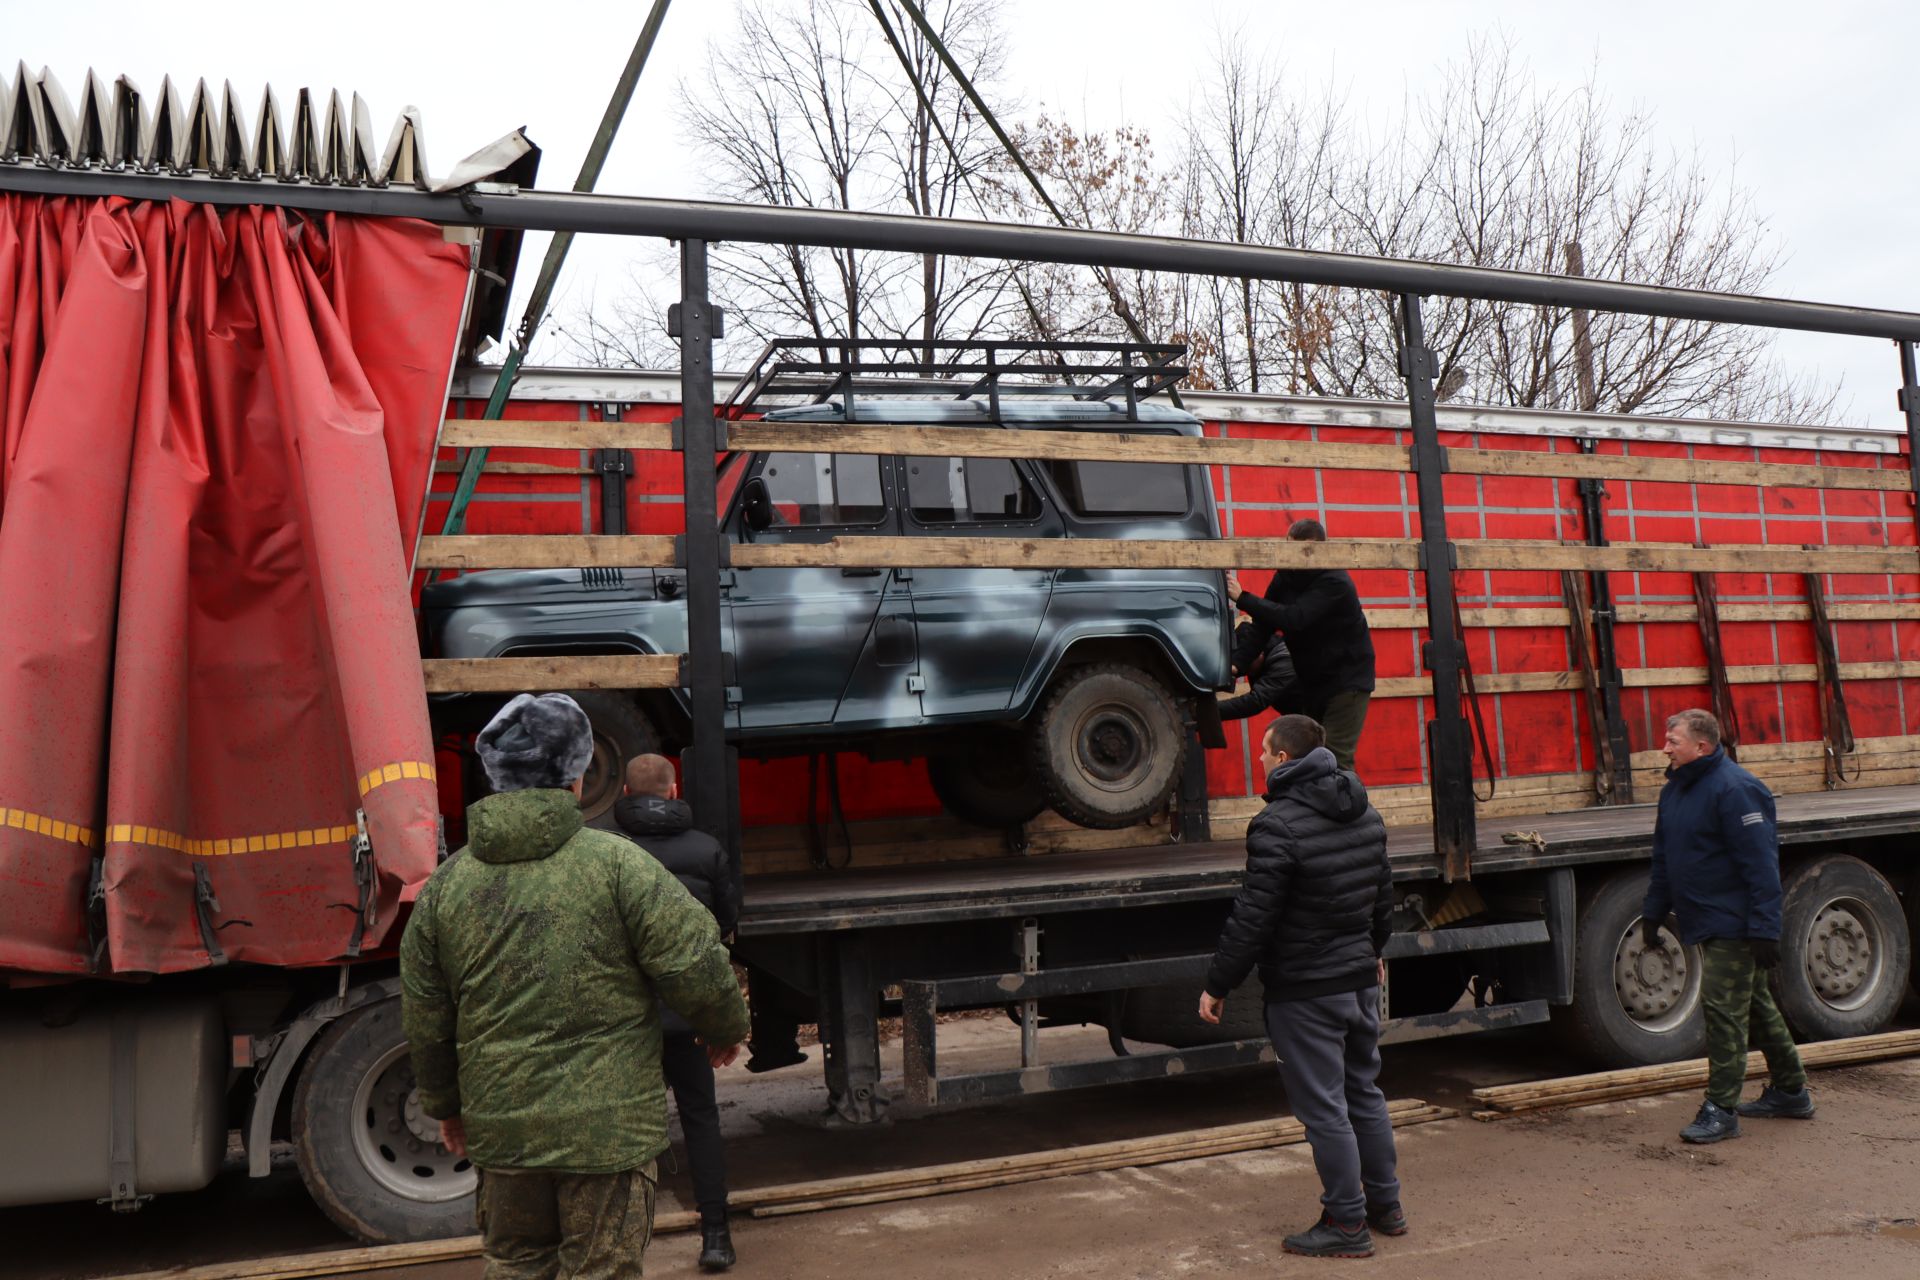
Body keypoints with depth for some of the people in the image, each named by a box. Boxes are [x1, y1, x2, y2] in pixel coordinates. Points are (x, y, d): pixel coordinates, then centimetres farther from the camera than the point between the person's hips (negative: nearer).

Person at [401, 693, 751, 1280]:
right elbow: (692, 963, -15)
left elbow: (425, 1018, 11)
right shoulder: (615, 862, -12)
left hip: (499, 1126, 4)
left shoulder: (447, 882, 3)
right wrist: (725, 1029, 6)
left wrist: (445, 1104, 26)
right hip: (606, 1123, -4)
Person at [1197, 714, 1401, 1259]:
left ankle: (1347, 1223, 10)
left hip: (1304, 991, -8)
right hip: (1360, 979, 9)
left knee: (1323, 1108, 2)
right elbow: (1383, 893, 19)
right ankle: (1385, 1204, 30)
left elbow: (1252, 918, -20)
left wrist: (1218, 984, -11)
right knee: (1363, 1092, 20)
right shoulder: (1364, 813, 6)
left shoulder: (1278, 825, -20)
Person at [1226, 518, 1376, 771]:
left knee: (1335, 759, -15)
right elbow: (1263, 624, 1)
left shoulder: (1335, 583, -23)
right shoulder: (1285, 577, -1)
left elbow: (1294, 618, -35)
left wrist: (1242, 598, -37)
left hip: (1347, 680, -7)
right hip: (1311, 681, 7)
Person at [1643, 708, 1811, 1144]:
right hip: (1707, 923, 9)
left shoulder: (1736, 790, -19)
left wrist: (1765, 929, -23)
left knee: (1724, 1010, -8)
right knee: (1755, 1006, 19)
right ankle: (1791, 1092, 32)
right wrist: (1653, 912, 19)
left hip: (1734, 925, -9)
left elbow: (1762, 863, -21)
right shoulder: (1675, 789, 10)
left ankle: (1721, 1111, -1)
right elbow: (1664, 858, 19)